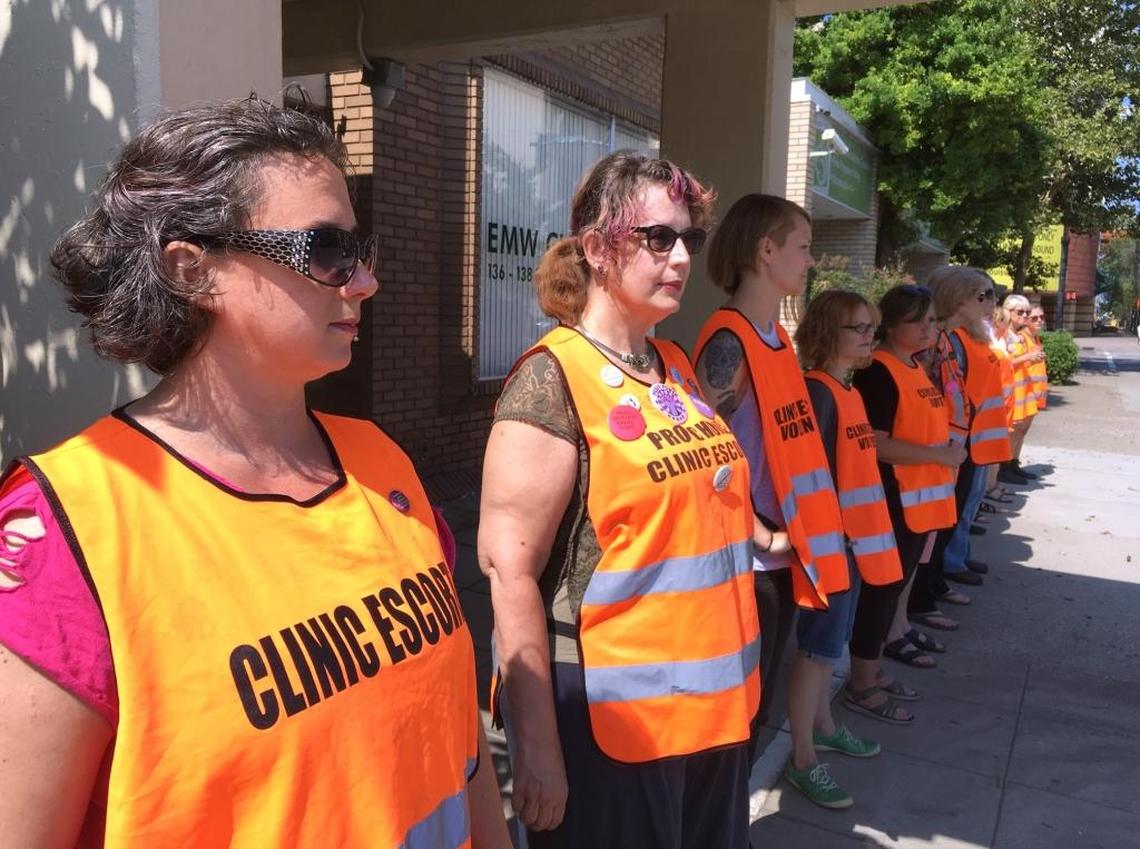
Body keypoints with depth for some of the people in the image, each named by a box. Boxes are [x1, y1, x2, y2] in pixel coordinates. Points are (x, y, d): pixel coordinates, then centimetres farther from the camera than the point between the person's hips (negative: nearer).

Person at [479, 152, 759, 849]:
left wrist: (760, 533, 6)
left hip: (711, 699, 8)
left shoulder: (678, 367, 7)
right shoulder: (553, 379, -16)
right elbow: (509, 570, -20)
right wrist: (537, 742, -20)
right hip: (608, 716, -7)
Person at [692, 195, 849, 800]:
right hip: (746, 559, -8)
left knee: (758, 700, 20)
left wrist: (793, 534, 10)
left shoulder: (777, 337, 10)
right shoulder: (728, 342, -18)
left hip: (780, 553, 9)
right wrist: (764, 536, -17)